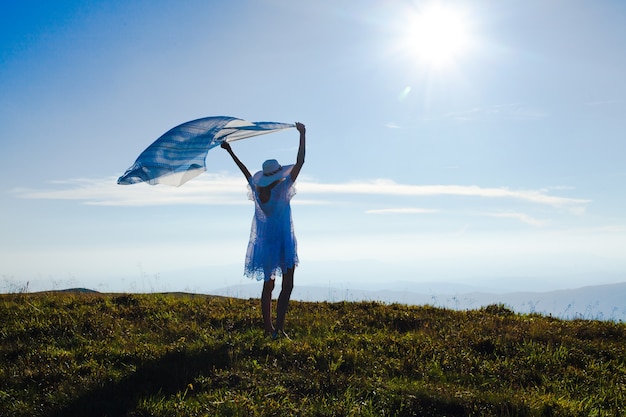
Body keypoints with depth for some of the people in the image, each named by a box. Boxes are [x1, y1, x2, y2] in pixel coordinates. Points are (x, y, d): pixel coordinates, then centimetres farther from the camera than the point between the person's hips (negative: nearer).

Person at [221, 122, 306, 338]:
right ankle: (278, 327, -10)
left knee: (268, 285, 14)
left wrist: (230, 152, 23)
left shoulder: (257, 190, -4)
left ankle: (269, 327, 18)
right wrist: (302, 134, -8)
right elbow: (299, 162, -14)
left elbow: (245, 170, 10)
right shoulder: (282, 188, -16)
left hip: (265, 242, 6)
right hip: (284, 244, -6)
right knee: (287, 285, -2)